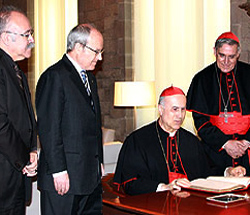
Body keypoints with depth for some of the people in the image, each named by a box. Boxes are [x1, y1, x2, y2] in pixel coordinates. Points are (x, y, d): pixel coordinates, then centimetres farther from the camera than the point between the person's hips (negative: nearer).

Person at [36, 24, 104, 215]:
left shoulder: (90, 78, 18)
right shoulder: (54, 77, -11)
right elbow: (48, 128, -16)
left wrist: (98, 162, 18)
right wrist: (58, 170, -18)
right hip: (64, 177, -8)